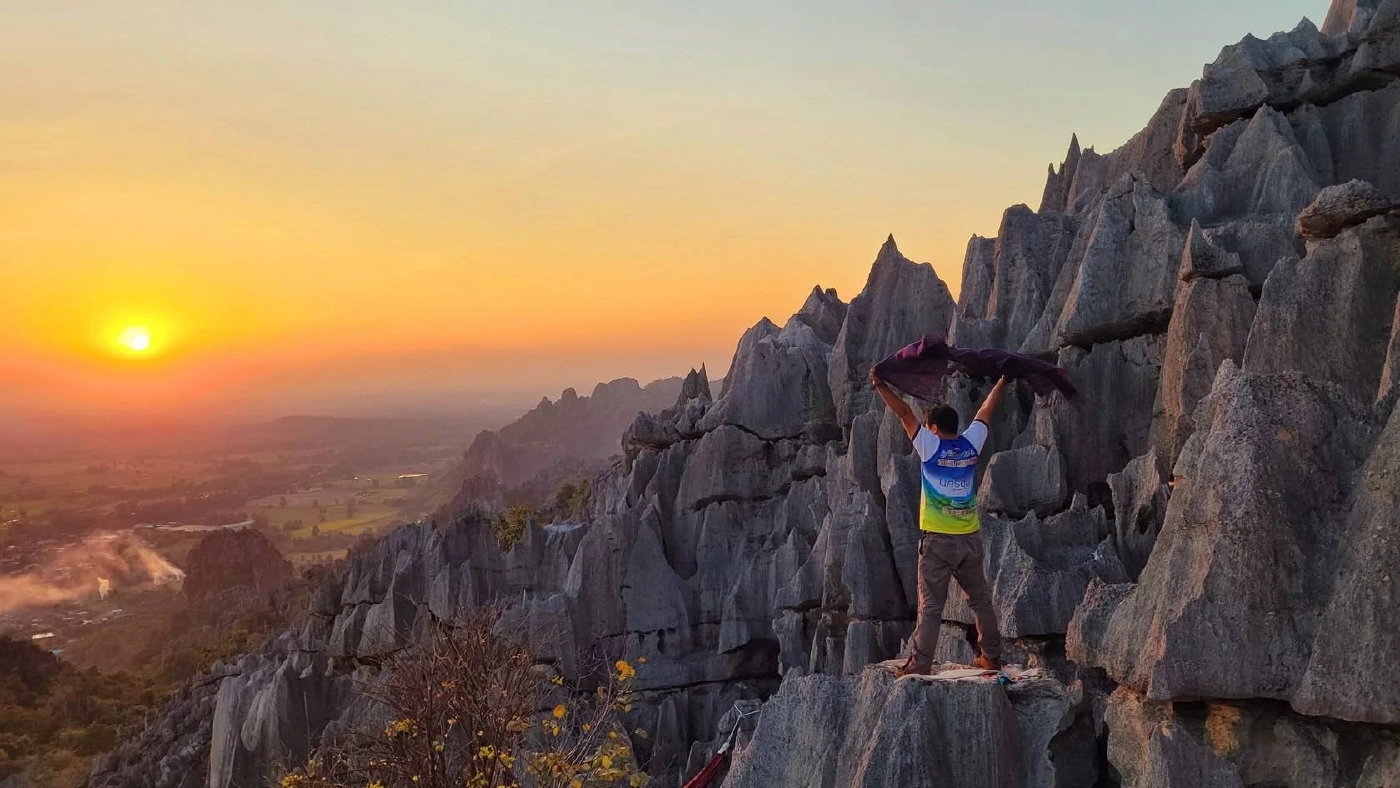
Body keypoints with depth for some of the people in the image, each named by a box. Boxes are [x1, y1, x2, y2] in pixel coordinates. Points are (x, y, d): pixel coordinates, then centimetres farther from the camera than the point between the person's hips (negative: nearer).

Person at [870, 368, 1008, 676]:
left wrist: (880, 385, -3)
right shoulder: (971, 444, 3)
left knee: (931, 604, -2)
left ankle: (921, 662, -3)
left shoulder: (930, 447, -8)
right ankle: (991, 657, 21)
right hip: (970, 537, 4)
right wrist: (1003, 380, 28)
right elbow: (986, 411, 15)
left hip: (938, 539, -4)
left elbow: (905, 413, -9)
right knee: (981, 599, 15)